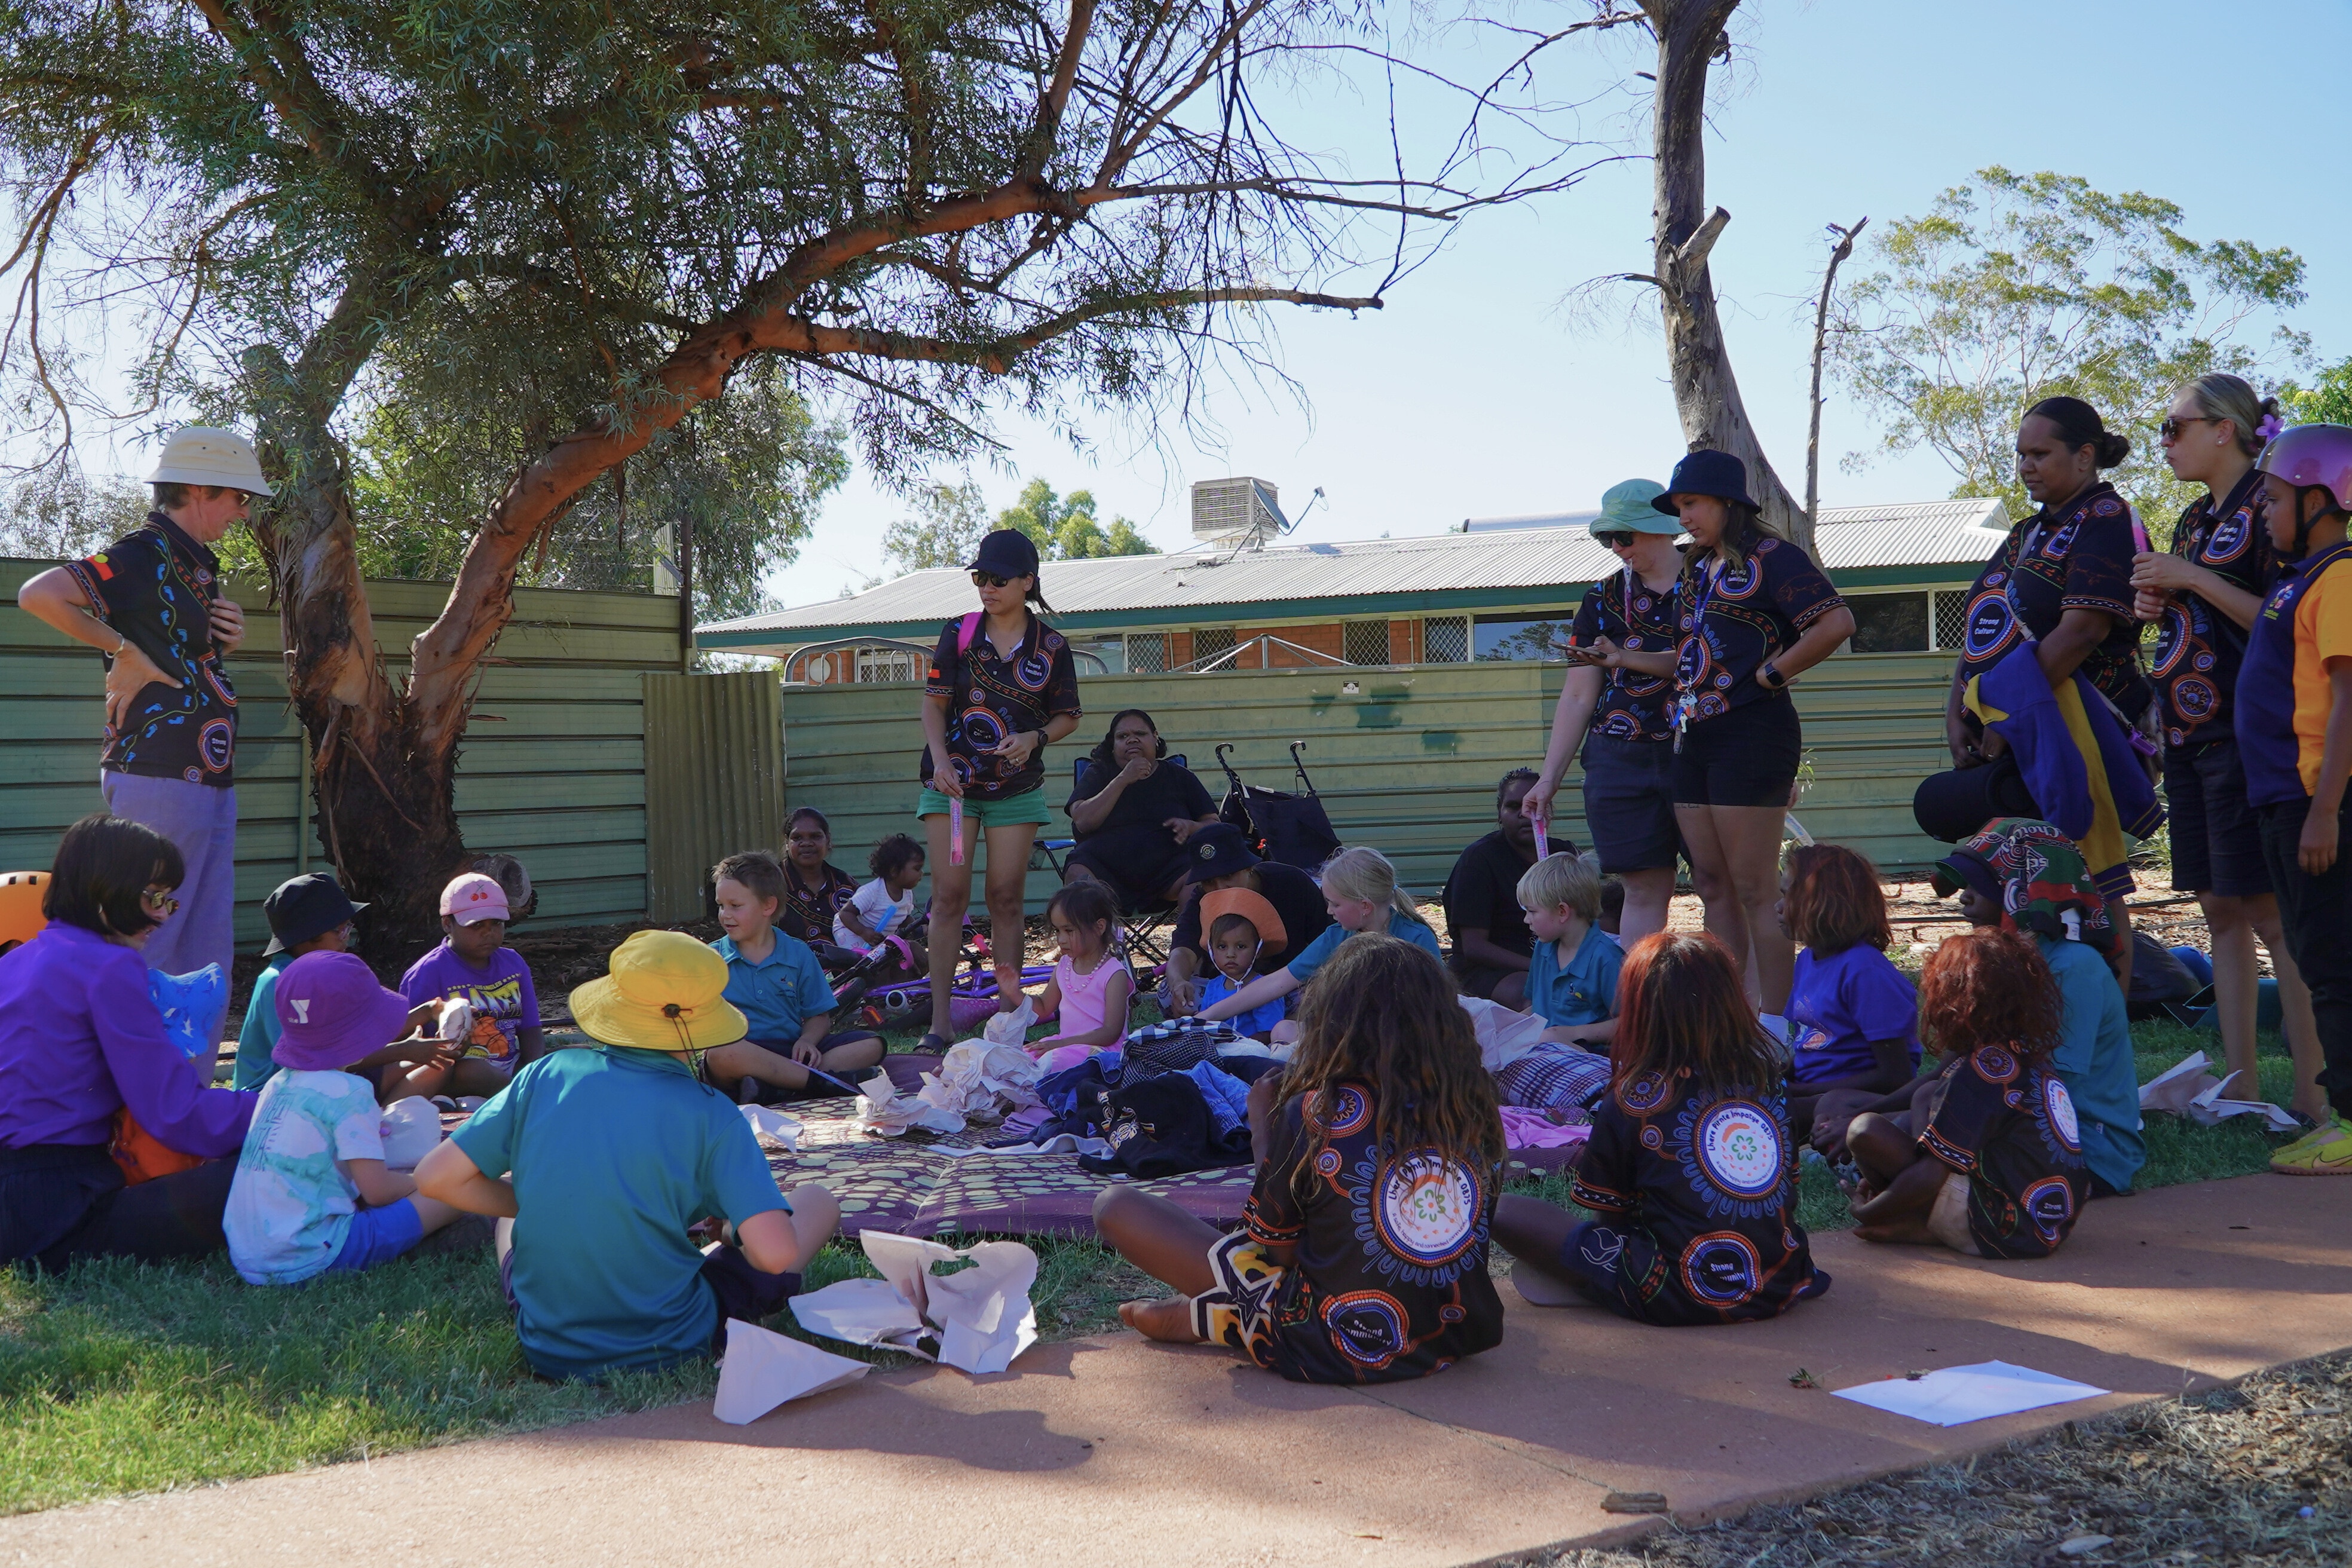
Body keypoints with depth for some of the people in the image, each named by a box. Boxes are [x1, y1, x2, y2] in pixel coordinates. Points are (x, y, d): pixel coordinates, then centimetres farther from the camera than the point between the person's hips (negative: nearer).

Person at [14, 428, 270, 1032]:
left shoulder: (198, 564, 18)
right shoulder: (142, 554, -9)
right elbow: (39, 594, -23)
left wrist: (228, 638, 10)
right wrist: (125, 652, -16)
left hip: (208, 778, 9)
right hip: (160, 777, -9)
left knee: (208, 952, 11)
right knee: (152, 947, -6)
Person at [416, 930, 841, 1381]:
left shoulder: (546, 1075, -8)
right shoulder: (709, 1113, -16)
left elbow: (434, 1177, -5)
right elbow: (775, 1254, -23)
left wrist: (542, 1207, 7)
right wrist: (729, 1231, 0)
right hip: (671, 1346, -4)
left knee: (512, 1200, 33)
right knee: (817, 1200, 13)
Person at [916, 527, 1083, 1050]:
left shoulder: (1051, 647, 0)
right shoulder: (959, 633, 0)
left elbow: (1068, 716, 7)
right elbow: (933, 701, 0)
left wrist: (1035, 738, -13)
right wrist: (940, 760, -14)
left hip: (1017, 786, 1)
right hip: (953, 782, 0)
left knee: (1007, 896, 2)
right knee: (949, 894, -6)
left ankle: (1009, 1008, 13)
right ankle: (940, 1019, -4)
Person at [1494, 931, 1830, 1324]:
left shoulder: (1634, 1099, -7)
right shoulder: (1766, 1079, 5)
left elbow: (1609, 1214, 2)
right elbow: (1790, 1196, 15)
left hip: (1682, 1301, -5)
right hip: (1782, 1289, 6)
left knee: (1506, 1211, -1)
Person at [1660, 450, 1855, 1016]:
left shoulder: (1770, 558, -6)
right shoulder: (1699, 570, 19)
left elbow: (1837, 621, -19)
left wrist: (1772, 673, -14)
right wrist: (1619, 657, 19)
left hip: (1751, 732, -9)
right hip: (1694, 737, 9)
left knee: (1754, 890, -7)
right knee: (1713, 886, 9)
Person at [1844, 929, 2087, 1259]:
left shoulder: (1979, 1069, -16)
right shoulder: (2025, 1055, 10)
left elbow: (1928, 1178, -18)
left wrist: (1866, 1213, -3)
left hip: (2005, 1233, -10)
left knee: (1867, 1130, -14)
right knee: (1928, 1097, 18)